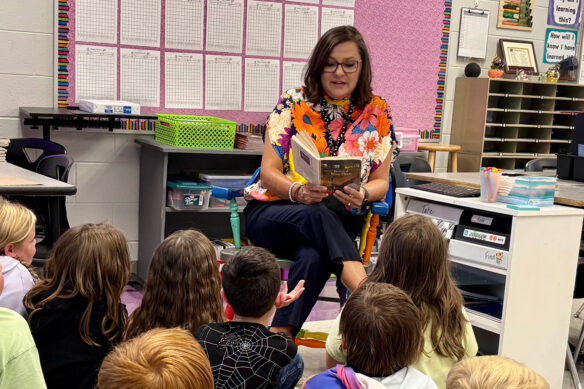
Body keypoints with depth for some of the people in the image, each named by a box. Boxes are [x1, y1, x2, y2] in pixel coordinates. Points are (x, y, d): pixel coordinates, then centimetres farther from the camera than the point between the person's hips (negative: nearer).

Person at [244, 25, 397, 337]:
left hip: (337, 222, 1)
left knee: (314, 257, -36)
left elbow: (381, 182, 5)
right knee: (317, 214, -37)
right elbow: (269, 172, -3)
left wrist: (362, 194, -20)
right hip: (272, 211, 0)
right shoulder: (293, 104, 1)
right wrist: (298, 192, -25)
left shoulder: (377, 112, 5)